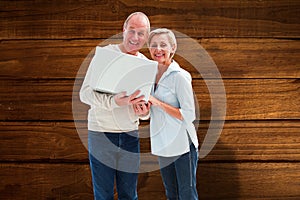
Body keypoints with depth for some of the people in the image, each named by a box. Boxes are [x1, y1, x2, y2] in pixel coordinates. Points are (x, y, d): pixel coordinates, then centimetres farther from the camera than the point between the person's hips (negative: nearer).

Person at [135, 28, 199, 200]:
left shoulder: (180, 76, -14)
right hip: (162, 144, 7)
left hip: (182, 145, -7)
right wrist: (141, 107, -5)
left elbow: (189, 115, -19)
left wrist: (157, 102, -22)